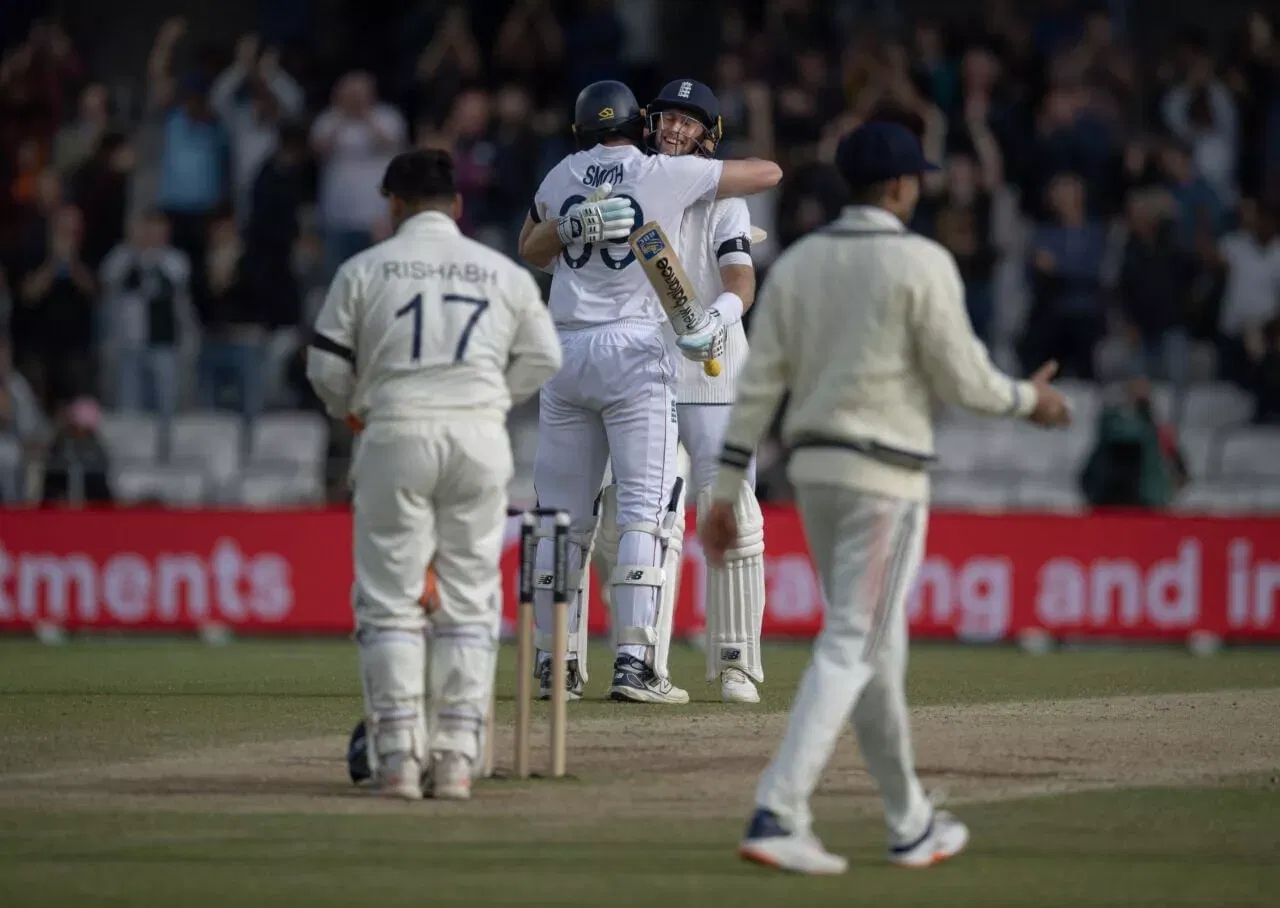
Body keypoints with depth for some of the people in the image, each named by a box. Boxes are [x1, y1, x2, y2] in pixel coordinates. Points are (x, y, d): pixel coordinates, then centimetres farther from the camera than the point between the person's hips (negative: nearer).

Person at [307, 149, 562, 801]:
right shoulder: (504, 274, 10)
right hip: (481, 433, 2)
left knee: (389, 598, 3)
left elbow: (327, 370, 5)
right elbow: (543, 358, 14)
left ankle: (398, 756, -4)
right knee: (469, 596, 6)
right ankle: (457, 759, 2)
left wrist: (348, 408, 26)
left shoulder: (364, 270, 4)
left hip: (396, 431, -2)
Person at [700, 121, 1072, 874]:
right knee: (851, 647, -8)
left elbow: (758, 382, 4)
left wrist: (727, 491, 6)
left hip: (811, 469, 7)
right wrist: (1027, 399, 9)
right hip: (885, 473, -7)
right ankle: (778, 816, -20)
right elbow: (961, 379, -10)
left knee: (877, 643, 16)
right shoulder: (922, 262, -10)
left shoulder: (797, 262, 8)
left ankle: (912, 825, 24)